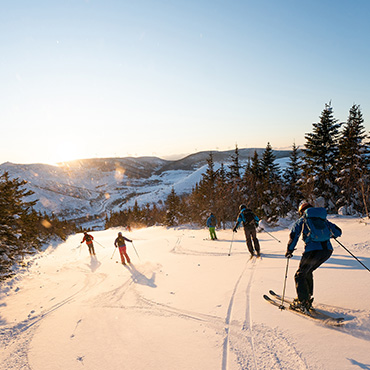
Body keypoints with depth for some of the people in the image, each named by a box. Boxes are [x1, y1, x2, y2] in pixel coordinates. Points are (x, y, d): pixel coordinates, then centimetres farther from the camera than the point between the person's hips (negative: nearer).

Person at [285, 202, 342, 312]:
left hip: (313, 251, -5)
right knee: (308, 272, 26)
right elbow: (338, 232, 22)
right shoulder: (324, 220, 21)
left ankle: (302, 302, 3)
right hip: (327, 250, 5)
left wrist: (289, 251, 13)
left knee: (300, 275, 11)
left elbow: (293, 236, 2)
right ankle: (308, 297, 31)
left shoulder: (301, 221, 10)